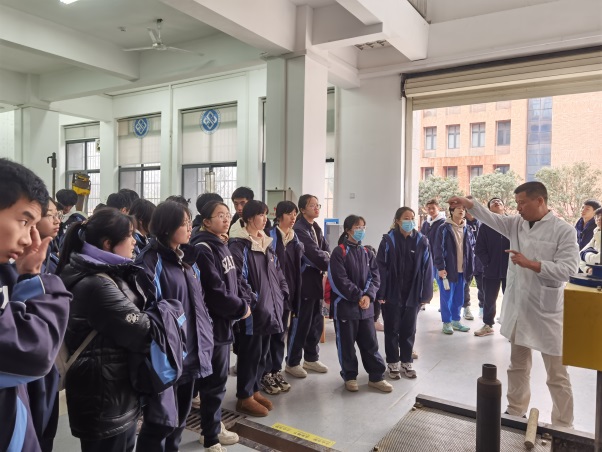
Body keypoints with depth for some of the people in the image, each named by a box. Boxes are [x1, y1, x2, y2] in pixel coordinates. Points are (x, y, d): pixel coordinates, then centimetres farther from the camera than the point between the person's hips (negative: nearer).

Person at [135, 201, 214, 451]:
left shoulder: (187, 258, 10)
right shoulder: (150, 262, -15)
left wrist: (205, 337, 13)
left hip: (189, 352, 8)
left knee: (180, 418, 19)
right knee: (162, 421, 2)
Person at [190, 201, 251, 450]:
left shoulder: (223, 246, 11)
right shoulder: (203, 249, -18)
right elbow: (215, 291, -23)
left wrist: (244, 302, 1)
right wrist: (240, 308, -12)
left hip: (224, 320, 9)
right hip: (213, 322, -9)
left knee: (218, 378, 20)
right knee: (215, 380, 2)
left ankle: (212, 425, 36)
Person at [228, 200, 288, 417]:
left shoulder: (265, 242, 15)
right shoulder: (239, 244, -13)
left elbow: (276, 271, 20)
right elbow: (238, 277, -21)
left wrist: (282, 292, 10)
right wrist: (252, 300, -21)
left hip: (268, 307, 8)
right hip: (252, 310, -8)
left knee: (263, 351, 16)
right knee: (250, 352, 1)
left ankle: (254, 390, 31)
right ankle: (244, 397, 15)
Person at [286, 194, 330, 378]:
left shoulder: (317, 228, 15)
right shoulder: (298, 229, -14)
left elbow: (326, 250, 9)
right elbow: (314, 254, -19)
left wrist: (326, 256, -14)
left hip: (316, 280, 9)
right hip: (304, 281, -9)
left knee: (316, 321, 15)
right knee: (301, 323, 0)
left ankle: (311, 358, 29)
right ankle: (292, 363, 15)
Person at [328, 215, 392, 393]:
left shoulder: (367, 253, 10)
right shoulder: (339, 252, -9)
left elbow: (375, 277, 5)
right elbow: (339, 280, -16)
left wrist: (368, 296, -12)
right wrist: (358, 296, -15)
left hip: (366, 306, 5)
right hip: (345, 305, -5)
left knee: (370, 342, 11)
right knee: (346, 344, 8)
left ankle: (376, 377, 22)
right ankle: (349, 377, 24)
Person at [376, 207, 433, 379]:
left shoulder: (422, 241, -1)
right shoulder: (388, 240, -8)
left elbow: (427, 269, 0)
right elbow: (381, 268, -10)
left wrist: (425, 294, -3)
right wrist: (381, 293, -13)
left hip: (412, 295, 2)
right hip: (392, 294, -2)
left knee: (409, 330, 14)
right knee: (392, 330, 10)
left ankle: (406, 363, 29)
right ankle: (393, 363, 25)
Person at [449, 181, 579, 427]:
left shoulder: (564, 231, -11)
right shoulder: (517, 224, 5)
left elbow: (568, 269, -18)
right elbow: (493, 219, -4)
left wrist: (530, 264, -23)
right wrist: (469, 204, -16)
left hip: (547, 311, -6)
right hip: (518, 307, 6)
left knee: (557, 375, 7)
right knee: (517, 366, 19)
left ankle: (563, 427, 21)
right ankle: (515, 413, 36)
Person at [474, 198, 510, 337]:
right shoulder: (485, 226, 2)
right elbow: (479, 249, 0)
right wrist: (487, 263, -7)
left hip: (510, 269, -1)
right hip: (491, 270, 1)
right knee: (489, 299, 11)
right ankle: (488, 325, 24)